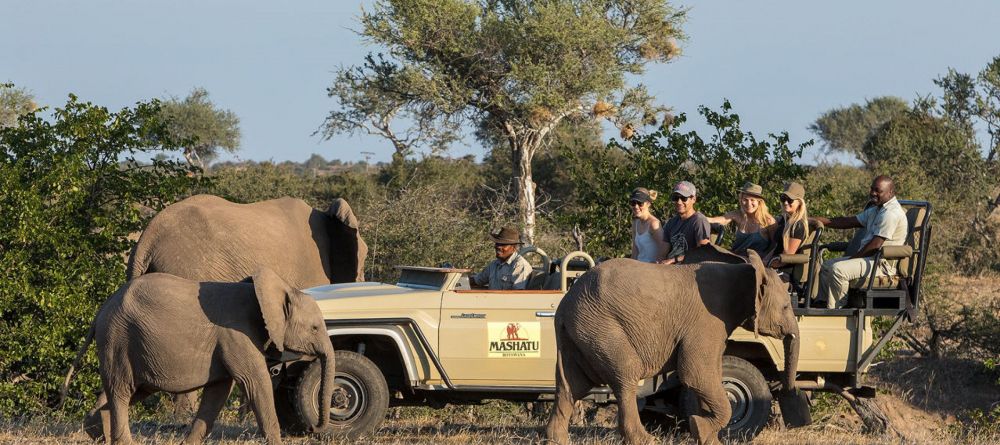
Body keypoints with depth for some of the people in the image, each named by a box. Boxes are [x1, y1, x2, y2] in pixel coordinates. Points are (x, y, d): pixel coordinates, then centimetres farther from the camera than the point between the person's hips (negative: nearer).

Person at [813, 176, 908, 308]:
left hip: (882, 264, -11)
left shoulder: (891, 213, -18)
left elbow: (875, 245, -21)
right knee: (826, 266, 14)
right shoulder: (875, 210, 16)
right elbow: (848, 221, 17)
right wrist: (819, 220, 8)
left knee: (838, 269, -27)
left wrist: (852, 259, -12)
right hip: (871, 258, 11)